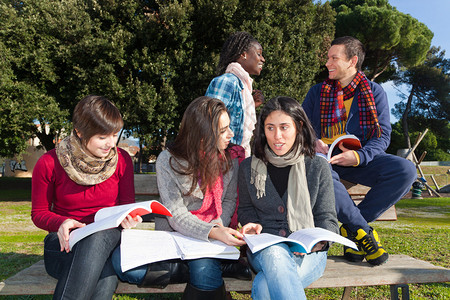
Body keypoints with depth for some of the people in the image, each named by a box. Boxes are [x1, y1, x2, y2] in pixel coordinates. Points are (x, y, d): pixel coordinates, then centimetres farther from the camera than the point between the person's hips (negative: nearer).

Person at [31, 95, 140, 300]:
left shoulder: (122, 160, 0)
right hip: (65, 243, -2)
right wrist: (61, 223, -17)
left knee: (100, 235, -38)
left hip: (108, 239, 2)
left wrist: (127, 218, -15)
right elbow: (39, 213, 5)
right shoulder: (49, 164, -5)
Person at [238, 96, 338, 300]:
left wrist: (318, 241, -16)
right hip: (263, 250, 2)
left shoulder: (317, 166, 3)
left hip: (308, 252, -2)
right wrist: (253, 223, -4)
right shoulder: (249, 167, 8)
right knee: (274, 253, -38)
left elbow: (327, 219, 6)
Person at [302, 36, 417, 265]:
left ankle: (351, 229, -17)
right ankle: (362, 231, -21)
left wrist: (359, 157, -20)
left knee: (406, 170, -26)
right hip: (325, 158, -1)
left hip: (360, 159, 1)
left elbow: (383, 135, 1)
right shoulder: (317, 92, 14)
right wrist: (313, 142, -14)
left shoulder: (375, 92, 10)